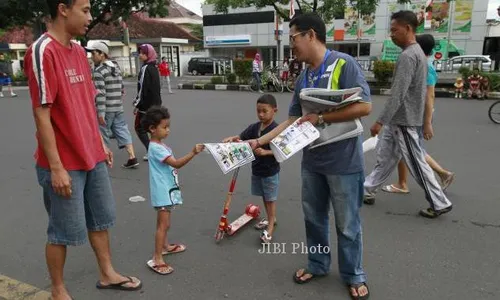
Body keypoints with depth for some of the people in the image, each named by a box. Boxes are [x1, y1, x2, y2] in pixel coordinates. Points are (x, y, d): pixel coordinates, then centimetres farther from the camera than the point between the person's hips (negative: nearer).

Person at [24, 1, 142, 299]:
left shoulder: (79, 51, 9)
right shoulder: (42, 51, -17)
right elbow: (42, 114, -19)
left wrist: (101, 144, 15)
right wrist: (56, 168, -19)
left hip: (92, 157, 8)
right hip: (65, 163, -8)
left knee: (100, 219, 19)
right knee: (64, 231, 7)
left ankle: (108, 274, 36)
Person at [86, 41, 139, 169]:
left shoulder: (99, 71, -13)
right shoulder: (116, 67, 13)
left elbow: (100, 93, -20)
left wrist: (100, 112, -22)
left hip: (106, 109, -7)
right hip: (119, 107, 7)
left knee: (102, 134, 6)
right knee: (122, 130, 7)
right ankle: (132, 157, 1)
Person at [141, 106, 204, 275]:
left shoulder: (161, 146, 11)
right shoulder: (156, 148, -21)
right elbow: (176, 163, -30)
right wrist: (192, 153, -38)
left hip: (167, 190, 10)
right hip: (163, 191, -10)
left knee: (163, 223, 23)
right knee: (164, 224, -9)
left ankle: (164, 246, 38)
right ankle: (157, 259, -5)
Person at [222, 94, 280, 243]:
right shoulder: (255, 127, -1)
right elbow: (241, 138, -2)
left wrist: (265, 152, -32)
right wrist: (232, 138, -23)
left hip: (270, 171, -6)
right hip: (257, 169, 6)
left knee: (270, 198, 6)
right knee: (264, 196, 20)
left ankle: (270, 227, 16)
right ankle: (271, 218, 40)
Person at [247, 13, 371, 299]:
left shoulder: (344, 64, -13)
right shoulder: (303, 77, 8)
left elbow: (364, 106, -20)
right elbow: (292, 121, 8)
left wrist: (320, 118, -20)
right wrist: (260, 141, 2)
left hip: (343, 162, -6)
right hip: (312, 161, 7)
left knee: (347, 224, 9)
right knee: (314, 217, 19)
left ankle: (354, 275, 31)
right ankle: (318, 264, 40)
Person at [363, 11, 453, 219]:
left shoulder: (407, 56, -20)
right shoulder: (417, 52, 13)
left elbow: (397, 95, -25)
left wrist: (380, 121, -22)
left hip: (404, 121, -10)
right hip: (399, 120, 10)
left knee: (416, 163, 0)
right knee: (385, 156, 15)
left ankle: (440, 203, 11)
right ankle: (368, 190, 25)